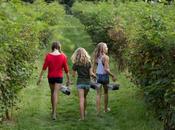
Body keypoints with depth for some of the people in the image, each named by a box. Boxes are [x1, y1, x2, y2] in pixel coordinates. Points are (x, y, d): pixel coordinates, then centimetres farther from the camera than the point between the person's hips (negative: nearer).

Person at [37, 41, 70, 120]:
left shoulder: (48, 56, -6)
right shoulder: (63, 56, -6)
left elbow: (44, 67, -7)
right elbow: (66, 68, -2)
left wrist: (40, 77, -2)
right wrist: (68, 79, 8)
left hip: (50, 77, 2)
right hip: (59, 77, -2)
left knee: (52, 93, 19)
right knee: (55, 94, -5)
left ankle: (53, 111, 31)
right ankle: (54, 114, -14)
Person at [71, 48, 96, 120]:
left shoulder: (76, 64, -3)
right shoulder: (88, 62, 0)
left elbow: (73, 75, 2)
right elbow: (91, 73, -4)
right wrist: (95, 76, 16)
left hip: (80, 82, -2)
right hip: (87, 82, 2)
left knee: (81, 100, -5)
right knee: (84, 98, 21)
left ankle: (82, 117, -10)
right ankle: (84, 113, 33)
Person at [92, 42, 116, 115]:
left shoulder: (96, 57, 2)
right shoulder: (105, 57, -15)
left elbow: (93, 68, 6)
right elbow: (106, 69, -19)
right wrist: (113, 76, -10)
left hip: (97, 76, 4)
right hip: (104, 76, -4)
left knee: (98, 94, 6)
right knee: (105, 93, 15)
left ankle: (98, 111, 3)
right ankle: (106, 108, 29)